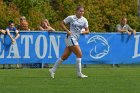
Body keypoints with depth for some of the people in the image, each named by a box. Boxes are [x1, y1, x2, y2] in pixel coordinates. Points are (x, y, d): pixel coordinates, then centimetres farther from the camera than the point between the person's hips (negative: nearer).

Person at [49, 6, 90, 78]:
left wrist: (82, 32, -14)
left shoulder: (84, 20, 8)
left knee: (65, 56, 7)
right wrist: (67, 31, -12)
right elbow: (62, 24, 0)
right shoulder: (71, 18, -6)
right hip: (70, 38, -6)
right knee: (79, 54, -12)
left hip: (75, 39, 6)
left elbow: (87, 31, 7)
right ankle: (79, 73, -6)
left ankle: (53, 70, 16)